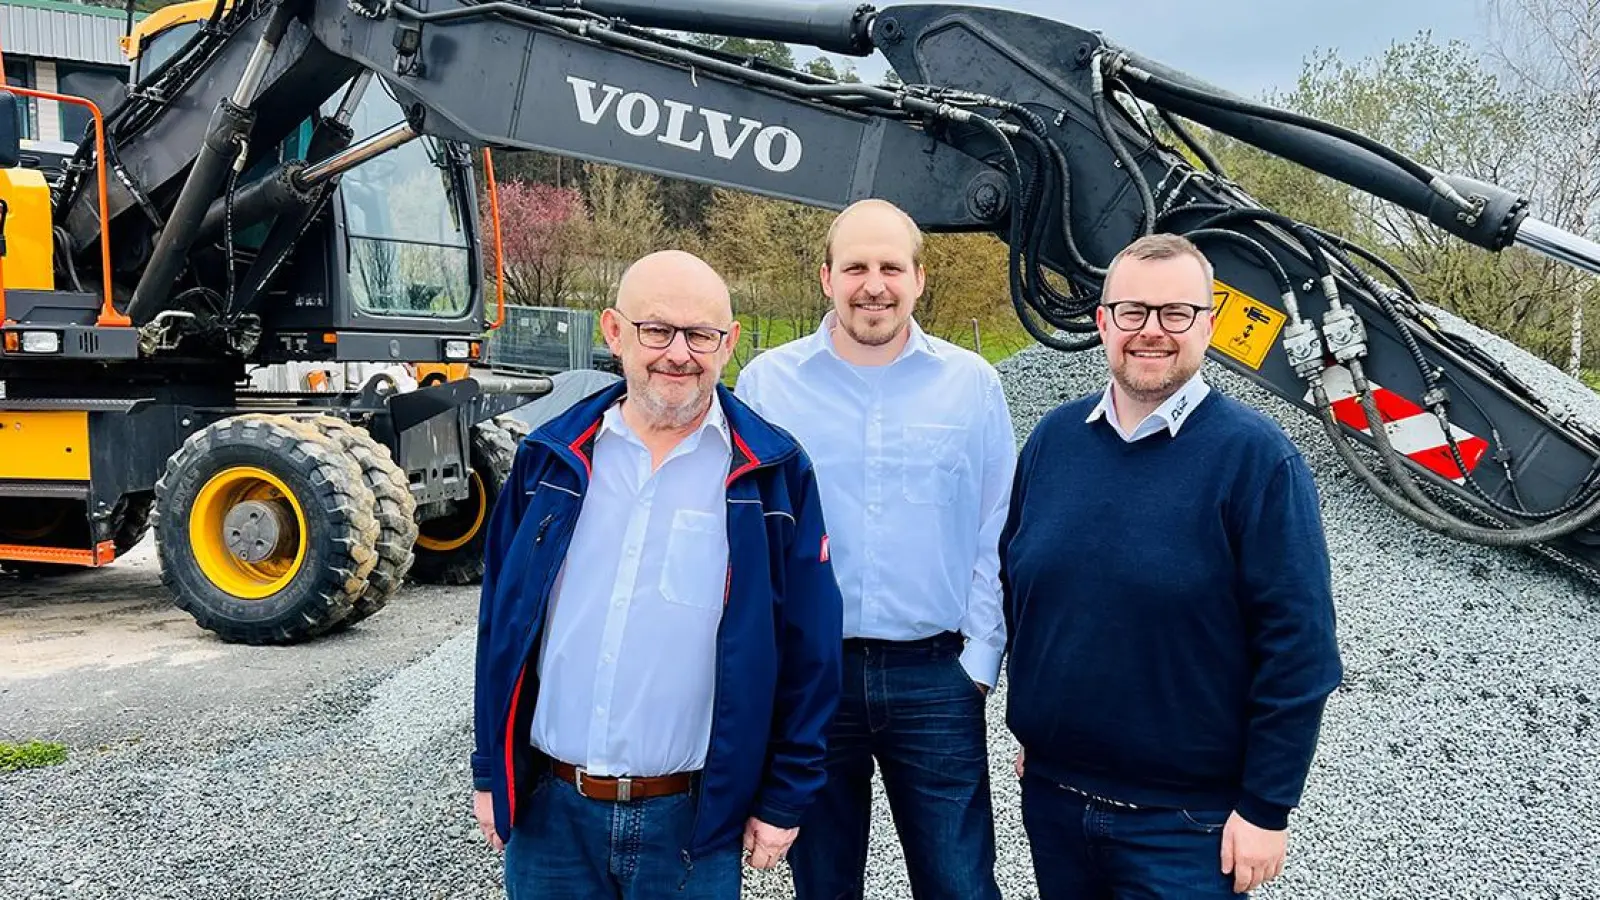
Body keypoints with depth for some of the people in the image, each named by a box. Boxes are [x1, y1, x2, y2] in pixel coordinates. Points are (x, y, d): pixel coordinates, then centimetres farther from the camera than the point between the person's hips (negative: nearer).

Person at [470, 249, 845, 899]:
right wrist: (490, 771, 8)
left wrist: (784, 799, -2)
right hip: (547, 813, 2)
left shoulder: (773, 474, -7)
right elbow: (501, 622, 7)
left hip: (693, 823, -2)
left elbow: (806, 649, -3)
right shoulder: (552, 458, 0)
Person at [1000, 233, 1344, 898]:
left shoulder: (1255, 456, -13)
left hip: (1187, 820, -4)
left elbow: (1299, 643, -13)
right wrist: (1032, 730, 13)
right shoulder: (1052, 438, 1)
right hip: (1051, 794, 5)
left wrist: (1267, 808, -12)